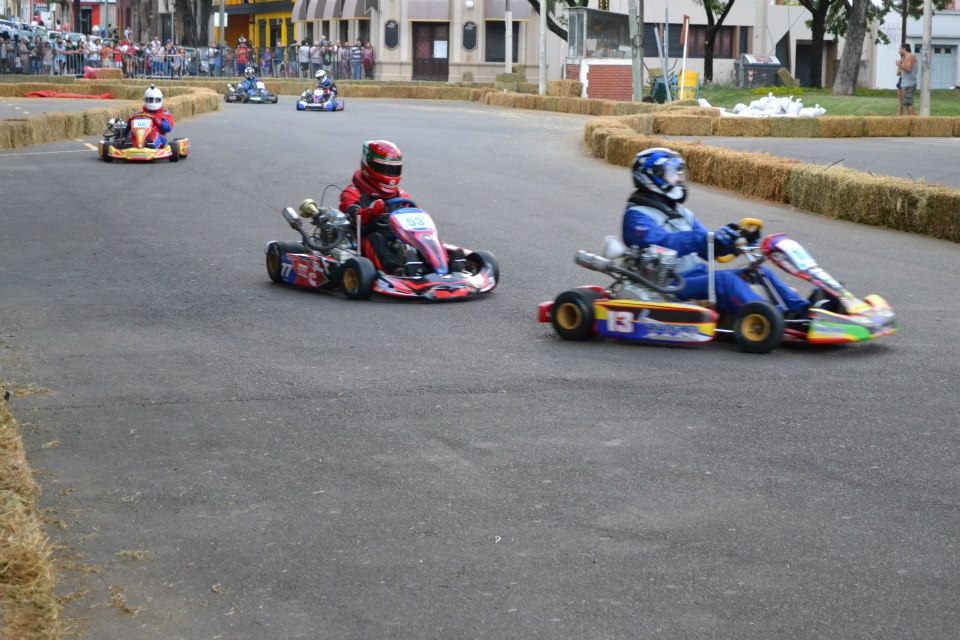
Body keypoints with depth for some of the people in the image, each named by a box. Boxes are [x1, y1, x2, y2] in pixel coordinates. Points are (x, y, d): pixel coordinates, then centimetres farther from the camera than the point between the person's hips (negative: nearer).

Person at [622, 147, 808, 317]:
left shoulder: (681, 213, 22)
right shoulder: (637, 216, -6)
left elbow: (710, 249, 20)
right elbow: (660, 243, -26)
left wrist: (735, 241, -1)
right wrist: (710, 238, -34)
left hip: (698, 276, 9)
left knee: (760, 273, -4)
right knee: (723, 279, -32)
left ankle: (801, 309, -19)